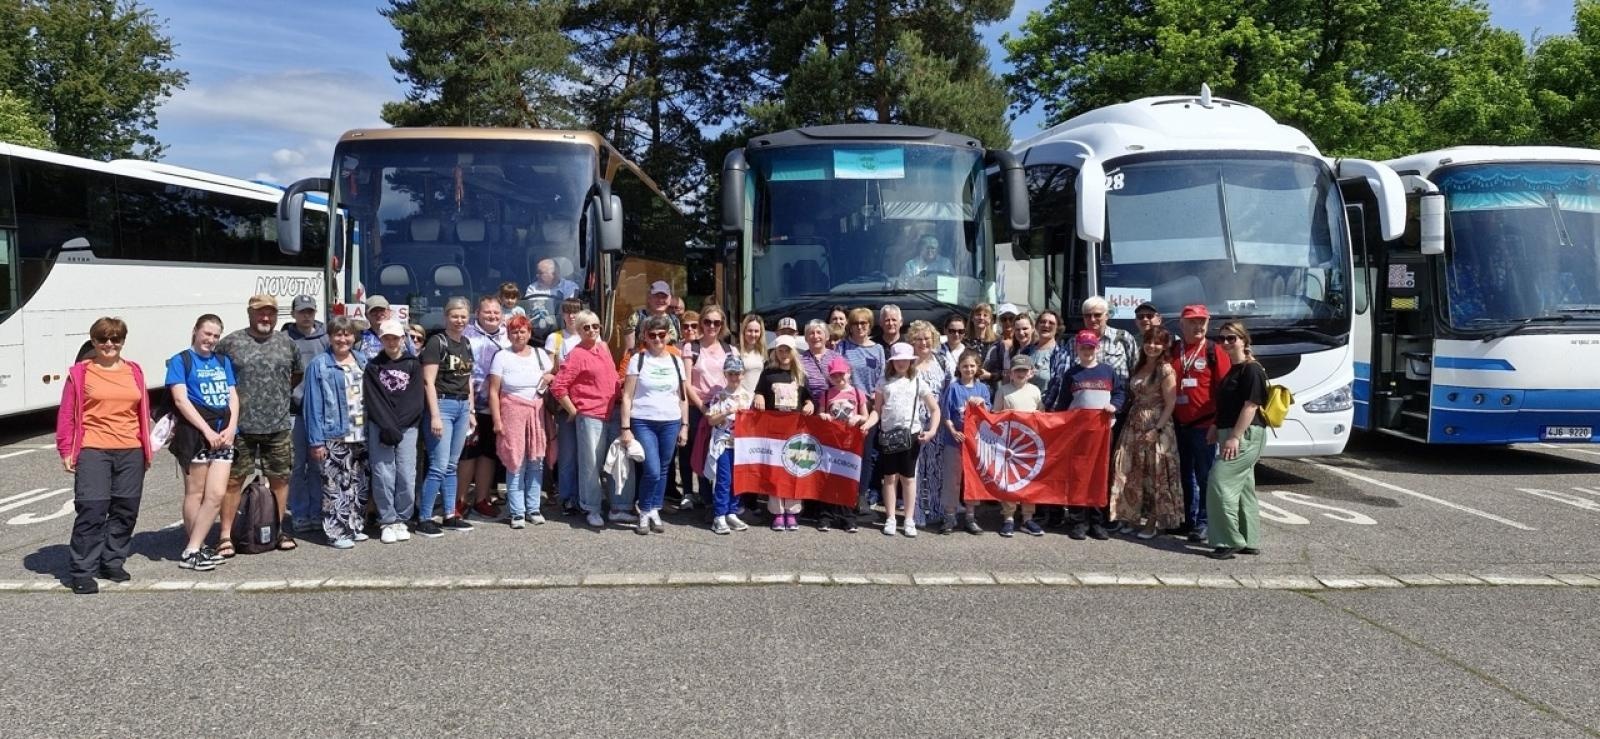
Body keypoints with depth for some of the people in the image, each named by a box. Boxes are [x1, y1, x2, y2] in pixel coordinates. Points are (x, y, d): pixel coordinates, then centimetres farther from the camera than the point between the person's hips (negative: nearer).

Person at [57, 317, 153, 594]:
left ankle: (112, 562, 22)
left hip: (131, 452, 4)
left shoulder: (134, 372, 14)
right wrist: (66, 451, -2)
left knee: (125, 510, 7)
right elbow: (66, 414, 2)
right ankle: (82, 571, -2)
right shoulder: (80, 373, 3)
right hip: (93, 451, -4)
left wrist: (147, 448, 16)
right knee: (91, 510, -9)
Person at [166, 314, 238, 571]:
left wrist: (231, 427, -4)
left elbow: (233, 395, 13)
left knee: (217, 494, -2)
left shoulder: (223, 361, 18)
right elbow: (181, 399, -8)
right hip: (195, 433, -5)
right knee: (196, 493, 3)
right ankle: (193, 550, 11)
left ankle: (193, 550, 4)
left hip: (223, 434, 5)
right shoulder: (181, 361, 1)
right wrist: (208, 431, -14)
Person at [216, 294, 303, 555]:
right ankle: (226, 535, 6)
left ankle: (280, 530, 22)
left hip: (278, 426, 3)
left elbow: (297, 373, 25)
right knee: (234, 480, 0)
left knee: (280, 478, 10)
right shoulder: (230, 343, 0)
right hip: (240, 426, -3)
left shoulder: (287, 343, 10)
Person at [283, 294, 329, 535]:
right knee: (297, 465, 1)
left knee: (318, 464, 7)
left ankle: (316, 512, 15)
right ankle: (300, 515, 7)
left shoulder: (326, 338, 11)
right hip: (295, 410, -2)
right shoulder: (285, 339, 2)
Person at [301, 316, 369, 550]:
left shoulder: (362, 362, 12)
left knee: (359, 484, 12)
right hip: (334, 436, -6)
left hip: (361, 434, 6)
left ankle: (356, 526, 23)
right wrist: (316, 440, -12)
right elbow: (314, 405, -7)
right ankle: (337, 531, 0)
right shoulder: (319, 365, -5)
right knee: (337, 486, -7)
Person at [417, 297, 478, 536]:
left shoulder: (466, 344, 13)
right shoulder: (436, 342, -9)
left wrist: (471, 411, 16)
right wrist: (435, 416, -18)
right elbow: (429, 382, -13)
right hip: (443, 404, -7)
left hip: (463, 406, 7)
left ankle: (450, 515, 17)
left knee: (452, 465, 12)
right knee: (439, 466, -9)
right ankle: (423, 519, -2)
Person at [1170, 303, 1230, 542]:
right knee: (1185, 474, 12)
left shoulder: (1214, 352, -3)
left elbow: (1226, 389, -6)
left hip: (1203, 424, -5)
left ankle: (1204, 522, 6)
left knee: (1204, 475, -1)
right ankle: (1189, 520, 22)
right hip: (1179, 424, 5)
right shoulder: (1172, 352, 8)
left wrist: (1218, 422, -10)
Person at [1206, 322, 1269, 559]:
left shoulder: (1251, 370, -13)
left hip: (1245, 435, -10)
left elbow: (1251, 406, -19)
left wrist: (1234, 437, -22)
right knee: (1243, 488, 12)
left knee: (1220, 484, -14)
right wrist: (1217, 428, 19)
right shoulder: (1232, 370, 16)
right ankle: (1249, 541, 17)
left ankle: (1229, 541, -10)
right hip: (1232, 434, 10)